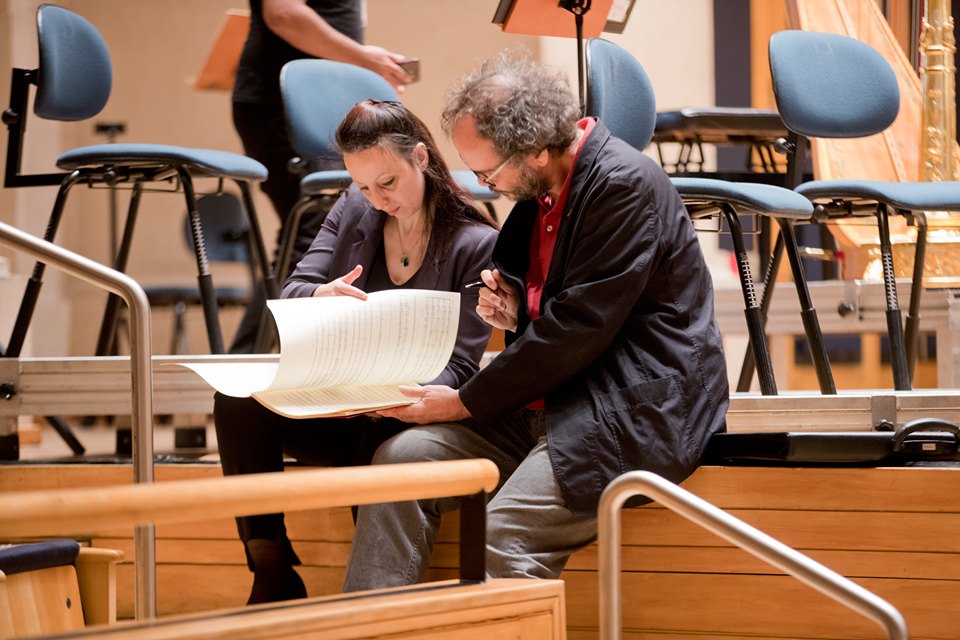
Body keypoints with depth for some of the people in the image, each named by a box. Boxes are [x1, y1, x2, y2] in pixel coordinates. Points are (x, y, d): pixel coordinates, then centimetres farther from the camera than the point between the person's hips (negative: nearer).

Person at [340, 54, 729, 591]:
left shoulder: (626, 186, -18)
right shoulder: (542, 185, 11)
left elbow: (579, 326, -20)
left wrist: (466, 403, -13)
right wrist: (515, 312, -1)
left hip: (637, 413, -9)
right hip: (554, 401, 9)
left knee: (506, 531, -28)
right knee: (402, 457, -4)